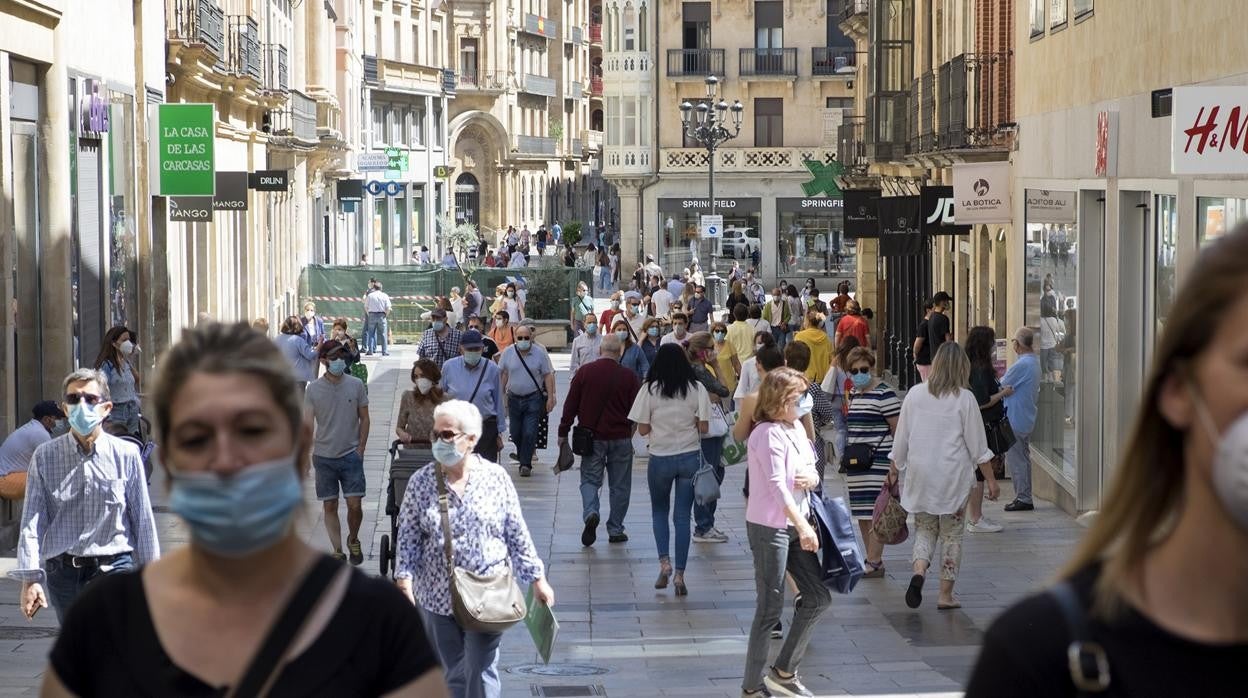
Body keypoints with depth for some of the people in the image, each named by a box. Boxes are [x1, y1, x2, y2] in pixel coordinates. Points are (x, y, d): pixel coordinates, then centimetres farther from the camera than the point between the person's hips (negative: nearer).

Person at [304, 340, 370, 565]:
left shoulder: (356, 385, -2)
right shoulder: (313, 389, -3)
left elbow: (364, 418, 6)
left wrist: (360, 449, -1)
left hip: (351, 455, 0)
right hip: (324, 457, 0)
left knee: (354, 504, -4)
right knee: (329, 506, 4)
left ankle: (353, 540, 23)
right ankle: (338, 551, 13)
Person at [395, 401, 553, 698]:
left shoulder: (495, 477, -3)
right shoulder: (420, 482, -1)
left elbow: (517, 534, 1)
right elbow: (408, 537, 0)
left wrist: (537, 578, 2)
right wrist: (404, 579, -12)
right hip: (439, 595, 2)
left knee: (481, 673, -4)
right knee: (455, 674, 11)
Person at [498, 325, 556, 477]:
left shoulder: (540, 353, -5)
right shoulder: (508, 353, 0)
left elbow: (548, 375, 0)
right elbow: (503, 375, 7)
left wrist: (550, 397, -4)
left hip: (534, 398, -3)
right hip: (514, 398, 3)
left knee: (529, 433, -9)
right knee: (516, 434, 7)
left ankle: (525, 464, 0)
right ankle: (522, 458, 27)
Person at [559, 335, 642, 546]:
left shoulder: (584, 372, -3)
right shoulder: (629, 377, -6)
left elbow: (570, 405, 0)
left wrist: (563, 432, 9)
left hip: (592, 437, 0)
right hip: (621, 438, 0)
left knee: (590, 480, 8)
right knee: (619, 485, 10)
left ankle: (590, 513, -19)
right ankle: (615, 530, 13)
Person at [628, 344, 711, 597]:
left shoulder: (650, 389, -8)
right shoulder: (696, 389, -5)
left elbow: (642, 429, -7)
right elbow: (703, 427, -5)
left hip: (661, 458, -1)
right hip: (690, 457, 1)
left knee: (659, 512, 19)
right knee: (682, 516, 7)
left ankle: (664, 562, 1)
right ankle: (679, 574, 4)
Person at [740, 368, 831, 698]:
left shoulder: (796, 428, 10)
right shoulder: (768, 434, -17)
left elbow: (811, 470, 18)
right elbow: (777, 485, -25)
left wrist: (812, 478, -7)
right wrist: (803, 527, -31)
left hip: (795, 525, 9)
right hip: (769, 526, -9)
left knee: (819, 597, 10)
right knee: (770, 608, -2)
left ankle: (784, 671, 22)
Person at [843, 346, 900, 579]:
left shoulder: (884, 394, -10)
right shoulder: (853, 394, 15)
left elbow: (897, 429, -10)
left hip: (878, 460, -9)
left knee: (874, 511, -10)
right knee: (861, 513, 10)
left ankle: (874, 563, -8)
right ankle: (872, 559, 18)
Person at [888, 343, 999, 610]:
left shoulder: (915, 394, 0)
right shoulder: (964, 399, -8)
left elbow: (901, 438, 6)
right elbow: (978, 445, -5)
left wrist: (895, 468, 19)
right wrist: (991, 479, 3)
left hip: (920, 474, 2)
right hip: (953, 475, -2)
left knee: (924, 528, 15)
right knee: (952, 533, 9)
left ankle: (919, 571, -12)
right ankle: (945, 595, 11)